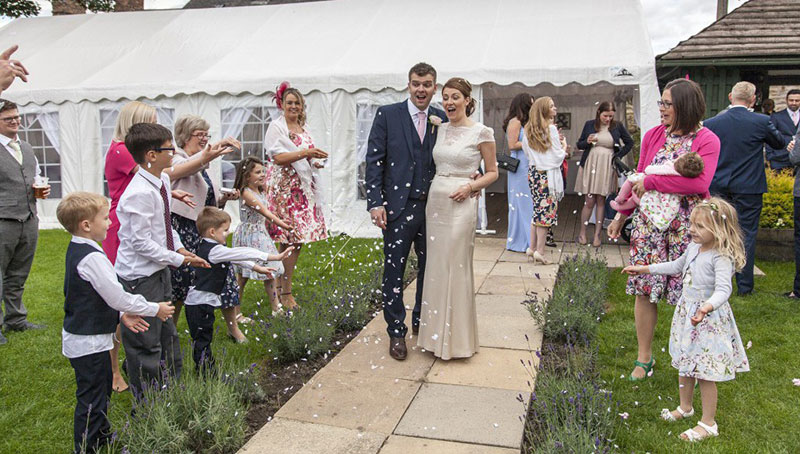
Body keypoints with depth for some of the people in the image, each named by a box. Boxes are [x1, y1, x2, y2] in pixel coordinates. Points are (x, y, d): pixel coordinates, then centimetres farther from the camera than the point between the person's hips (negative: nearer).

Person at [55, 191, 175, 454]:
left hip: (82, 337, 11)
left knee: (102, 391, 25)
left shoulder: (76, 250, 7)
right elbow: (117, 296, -24)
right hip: (89, 343, -11)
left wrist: (121, 315, 8)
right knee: (91, 400, 1)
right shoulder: (92, 258, -25)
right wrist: (154, 309, -13)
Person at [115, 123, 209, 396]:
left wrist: (180, 248, 5)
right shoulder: (140, 193, -25)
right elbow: (142, 243, -23)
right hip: (140, 276, -10)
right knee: (146, 343, 2)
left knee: (168, 335, 21)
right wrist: (179, 259, -17)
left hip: (159, 270, 10)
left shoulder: (163, 181, 4)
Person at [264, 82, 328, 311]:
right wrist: (305, 153, -23)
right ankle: (285, 292, 0)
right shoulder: (276, 127, -3)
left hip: (303, 187, 7)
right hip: (284, 188, -7)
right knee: (290, 240, -9)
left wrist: (315, 162, 5)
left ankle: (282, 284, 17)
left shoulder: (303, 129, 19)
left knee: (297, 240, 5)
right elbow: (278, 157, -14)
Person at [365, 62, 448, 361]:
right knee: (394, 271, 3)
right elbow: (374, 161, -5)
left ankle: (422, 323, 34)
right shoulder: (387, 115, -3)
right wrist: (375, 203, -12)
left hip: (433, 207, 4)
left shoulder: (441, 120, 7)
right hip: (399, 207, -4)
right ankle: (396, 332, 18)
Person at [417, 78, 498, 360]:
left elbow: (492, 172, 1)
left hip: (461, 204, -6)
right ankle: (437, 333, 23)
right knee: (435, 266, 9)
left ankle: (456, 338, 13)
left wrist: (471, 187, -14)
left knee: (456, 268, -2)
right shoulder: (440, 129, 11)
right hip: (435, 200, 6)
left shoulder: (481, 132, -6)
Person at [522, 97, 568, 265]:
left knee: (537, 210, 14)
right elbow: (558, 156, -10)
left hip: (533, 173, 7)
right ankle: (540, 251, -2)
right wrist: (564, 146, 11)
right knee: (546, 211, -2)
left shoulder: (528, 130, 9)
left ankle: (532, 248, 17)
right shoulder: (551, 128, -10)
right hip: (548, 174, -7)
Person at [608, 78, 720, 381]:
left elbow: (699, 183, -20)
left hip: (687, 225, -3)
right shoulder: (653, 136, 7)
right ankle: (644, 357, 18)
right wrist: (621, 215, 14)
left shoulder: (707, 141, -5)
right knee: (644, 289, 4)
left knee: (686, 293, 4)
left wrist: (651, 181, -17)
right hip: (650, 221, 3)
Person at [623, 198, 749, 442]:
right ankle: (685, 408, 41)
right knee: (684, 365, 20)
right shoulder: (693, 248, 3)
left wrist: (707, 307, -54)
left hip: (709, 319, -8)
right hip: (686, 312, 8)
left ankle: (708, 423, 16)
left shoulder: (721, 258, -23)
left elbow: (723, 289, -35)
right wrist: (644, 269, 24)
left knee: (705, 372, 0)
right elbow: (677, 266, 22)